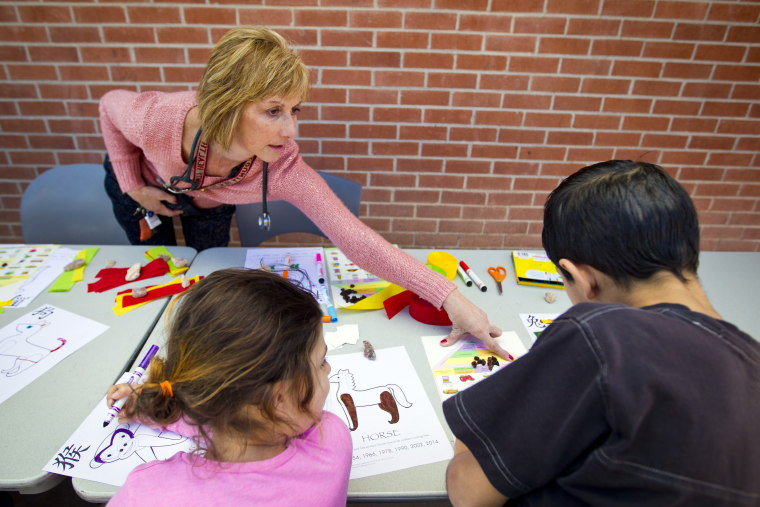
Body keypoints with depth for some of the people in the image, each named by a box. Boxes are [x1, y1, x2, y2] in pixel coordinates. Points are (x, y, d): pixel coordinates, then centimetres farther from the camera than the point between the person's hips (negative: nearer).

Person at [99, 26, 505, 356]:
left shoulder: (284, 170, -43)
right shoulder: (157, 120, -43)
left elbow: (354, 238, -49)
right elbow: (110, 103, -17)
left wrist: (450, 298, -55)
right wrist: (133, 186, -17)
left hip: (208, 204, 0)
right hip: (142, 183, 0)